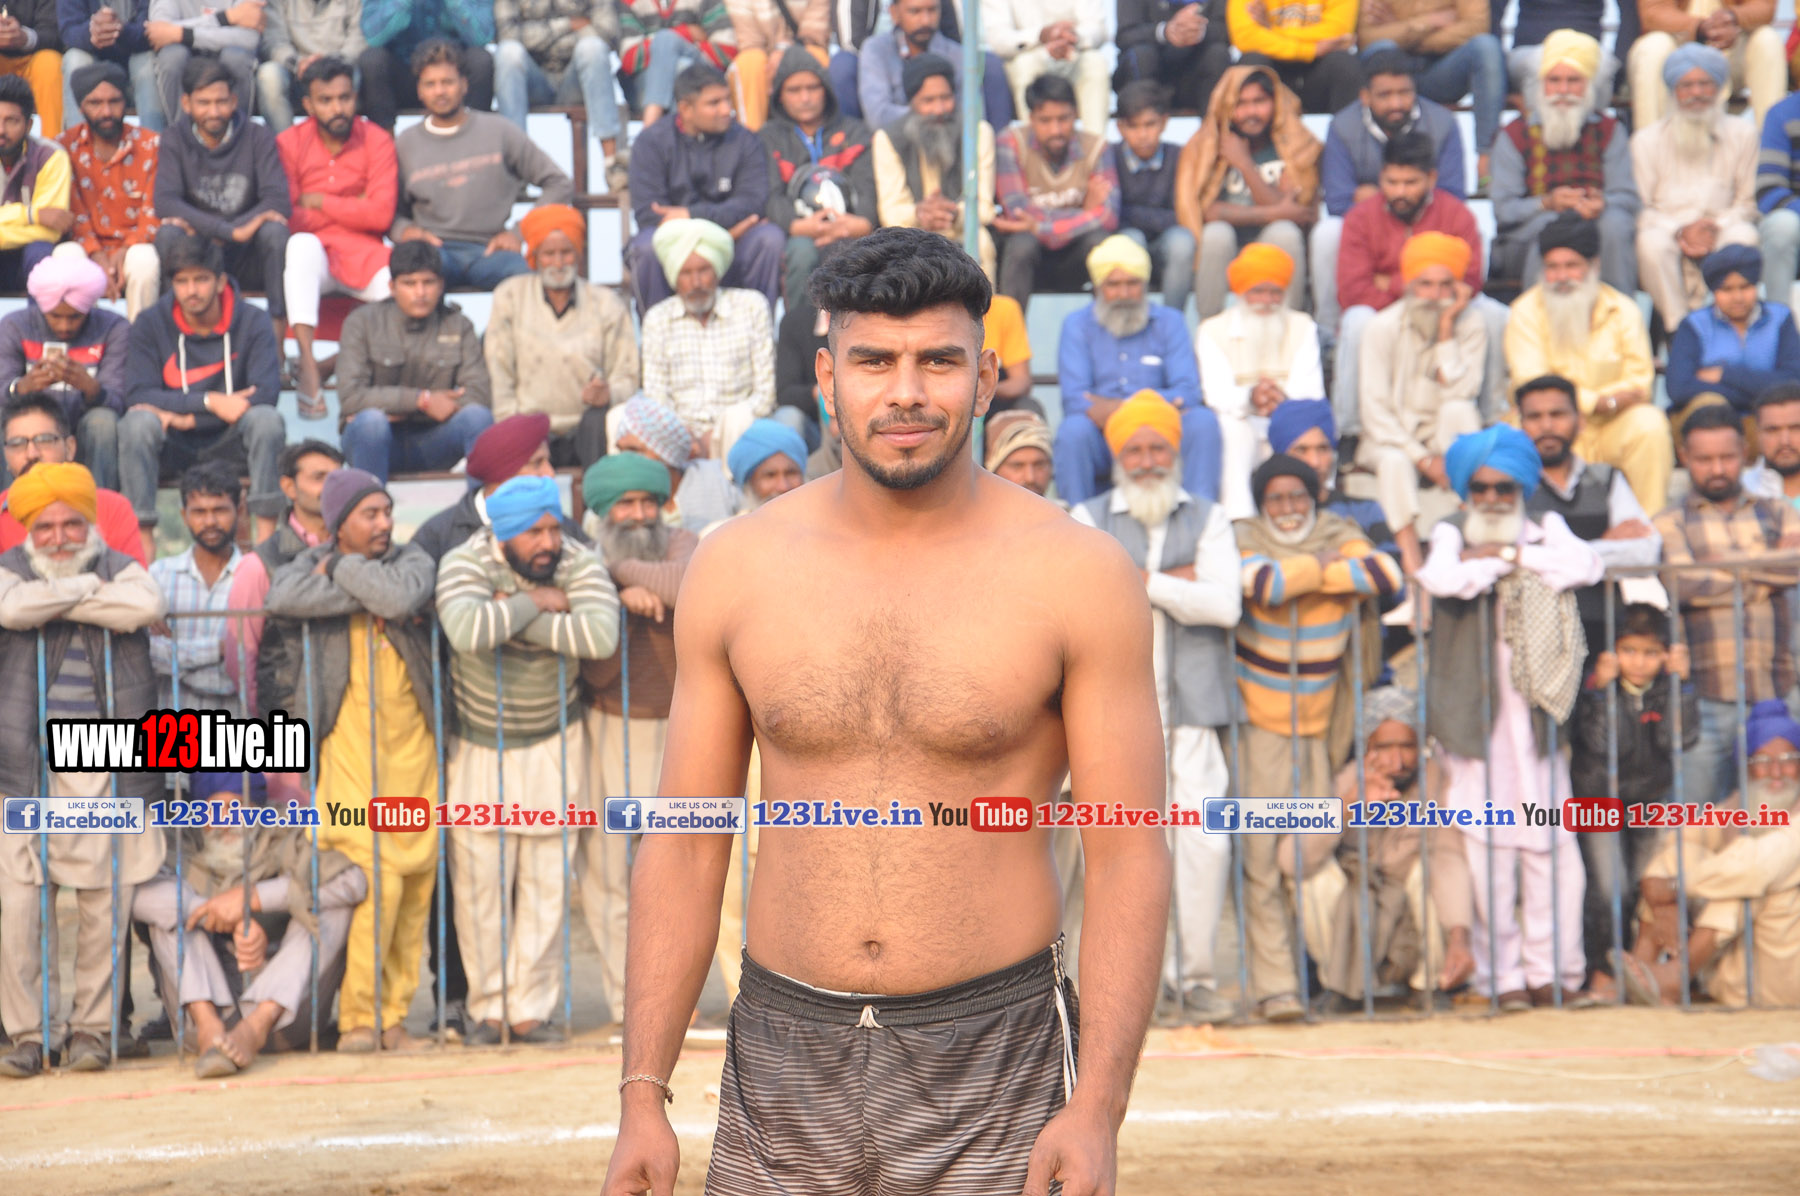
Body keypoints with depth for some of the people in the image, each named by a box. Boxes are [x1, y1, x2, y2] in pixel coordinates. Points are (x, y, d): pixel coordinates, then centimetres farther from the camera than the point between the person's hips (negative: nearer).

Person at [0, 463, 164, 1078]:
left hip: (107, 766, 1)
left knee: (105, 902, -1)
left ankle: (91, 1027, 12)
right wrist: (87, 587, -8)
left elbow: (145, 606, -14)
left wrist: (54, 600, -10)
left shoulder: (118, 568, 11)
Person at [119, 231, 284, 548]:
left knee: (265, 418, -30)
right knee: (137, 422, -30)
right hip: (172, 449, 0)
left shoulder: (252, 322, -5)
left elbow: (266, 392, -18)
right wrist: (210, 402, -24)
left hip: (229, 445, 0)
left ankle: (266, 536, -27)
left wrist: (187, 418, -20)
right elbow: (138, 396, -15)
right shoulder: (150, 325, -4)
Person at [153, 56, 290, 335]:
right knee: (168, 233, -29)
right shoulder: (175, 142, -2)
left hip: (249, 258, 0)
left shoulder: (257, 138, -2)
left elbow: (279, 203, -15)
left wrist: (211, 232, -23)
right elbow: (165, 203, -18)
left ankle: (277, 331, -26)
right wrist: (230, 231, -30)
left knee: (274, 230, -30)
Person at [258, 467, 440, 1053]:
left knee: (416, 883, 1)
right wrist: (362, 591, -12)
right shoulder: (312, 563, 7)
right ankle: (357, 1018, -7)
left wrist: (341, 569, -4)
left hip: (413, 739, 3)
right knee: (375, 879, -15)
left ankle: (393, 1017, 9)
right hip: (349, 741, -3)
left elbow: (400, 597, -14)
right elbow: (283, 597, -17)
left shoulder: (412, 560, 10)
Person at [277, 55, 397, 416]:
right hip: (312, 256, 0)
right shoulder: (290, 143, 3)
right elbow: (288, 219, -6)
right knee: (303, 244, -37)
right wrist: (351, 210, -6)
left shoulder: (376, 141, 4)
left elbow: (381, 214, -7)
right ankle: (307, 362, -40)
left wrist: (318, 202, -6)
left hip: (362, 254, 0)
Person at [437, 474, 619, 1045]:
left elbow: (601, 635, -32)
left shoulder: (579, 566, -11)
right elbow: (467, 631, -37)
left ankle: (530, 1009, 11)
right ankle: (487, 1008, 13)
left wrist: (513, 617, -28)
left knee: (545, 884, 3)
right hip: (477, 746, -1)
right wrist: (533, 603, -26)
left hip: (551, 746, 1)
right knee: (479, 883, 1)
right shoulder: (465, 563, -15)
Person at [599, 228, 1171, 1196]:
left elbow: (1128, 858, -6)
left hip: (993, 1054, -2)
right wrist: (643, 1097, 1)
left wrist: (1097, 1111, -14)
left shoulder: (1076, 575, -6)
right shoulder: (736, 569, 1)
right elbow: (684, 847, 5)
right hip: (786, 1051, 2)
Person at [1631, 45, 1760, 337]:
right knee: (1651, 243, -36)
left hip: (1722, 229, 1)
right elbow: (1640, 208, 2)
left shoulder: (1742, 134, 10)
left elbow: (1747, 203, 8)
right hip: (1667, 227, -1)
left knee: (1744, 237, -34)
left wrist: (1716, 227, -13)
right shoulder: (1647, 139, 7)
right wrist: (1680, 231, -16)